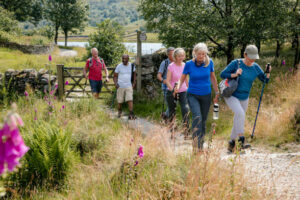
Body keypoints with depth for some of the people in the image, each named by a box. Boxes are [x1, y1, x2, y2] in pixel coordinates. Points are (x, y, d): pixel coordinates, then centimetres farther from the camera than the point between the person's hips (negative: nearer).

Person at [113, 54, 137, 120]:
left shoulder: (132, 66, 0)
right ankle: (119, 112, 36)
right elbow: (115, 76, 3)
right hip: (120, 87, 0)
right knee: (120, 101, 8)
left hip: (129, 86, 0)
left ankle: (131, 115, -18)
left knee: (130, 100, -14)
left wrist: (134, 84, 5)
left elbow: (134, 75, 15)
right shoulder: (119, 66, -5)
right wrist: (115, 83, -13)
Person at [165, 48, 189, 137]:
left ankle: (186, 132, -16)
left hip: (183, 91, 2)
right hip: (172, 92, -2)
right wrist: (172, 89, -29)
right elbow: (167, 81, -14)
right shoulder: (171, 66, -9)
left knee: (186, 109, -17)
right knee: (172, 113, 8)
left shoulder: (185, 65, 3)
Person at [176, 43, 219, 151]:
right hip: (193, 95, -3)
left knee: (203, 120, 9)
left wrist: (217, 93, 14)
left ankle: (201, 146, 23)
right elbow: (182, 78, -1)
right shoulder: (189, 64, -10)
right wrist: (178, 87, -22)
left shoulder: (209, 62, -4)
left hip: (206, 95, 3)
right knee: (197, 117, -25)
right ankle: (196, 145, -24)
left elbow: (213, 77, 9)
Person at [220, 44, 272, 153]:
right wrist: (234, 75, -27)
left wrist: (268, 72, -17)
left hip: (244, 98, 5)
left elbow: (265, 80, 2)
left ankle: (232, 141, 29)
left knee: (238, 120, 11)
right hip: (231, 96, -5)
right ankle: (241, 138, -23)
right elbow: (222, 74, -12)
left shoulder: (255, 67, -3)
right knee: (240, 113, -29)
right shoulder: (236, 63, -14)